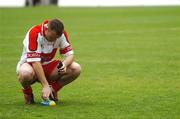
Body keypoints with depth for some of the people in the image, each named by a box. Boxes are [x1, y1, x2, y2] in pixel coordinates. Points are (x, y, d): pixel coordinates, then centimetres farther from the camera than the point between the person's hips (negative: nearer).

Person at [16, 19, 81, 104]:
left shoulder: (61, 33, -12)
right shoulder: (34, 33, -28)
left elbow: (69, 54, -6)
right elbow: (35, 61, -32)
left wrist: (64, 64, -32)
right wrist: (45, 86, -37)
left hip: (48, 65, 5)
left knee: (76, 69, -18)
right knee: (26, 73, -42)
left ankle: (52, 90, 5)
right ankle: (27, 92, -5)